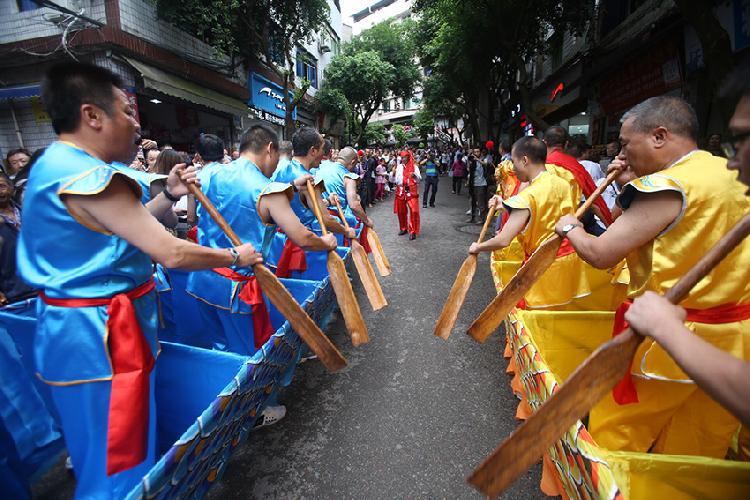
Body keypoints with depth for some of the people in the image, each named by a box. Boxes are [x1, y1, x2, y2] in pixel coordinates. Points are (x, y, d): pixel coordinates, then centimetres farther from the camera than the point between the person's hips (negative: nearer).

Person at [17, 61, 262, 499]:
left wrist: (169, 196, 9)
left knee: (101, 453, 26)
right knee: (118, 463, 7)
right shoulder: (89, 177, -22)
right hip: (101, 338, -10)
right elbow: (171, 253, -25)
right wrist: (235, 257, -11)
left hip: (73, 330, 10)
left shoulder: (55, 166, 11)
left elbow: (125, 230, 16)